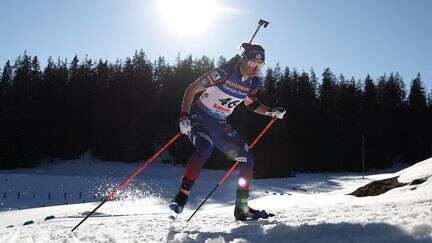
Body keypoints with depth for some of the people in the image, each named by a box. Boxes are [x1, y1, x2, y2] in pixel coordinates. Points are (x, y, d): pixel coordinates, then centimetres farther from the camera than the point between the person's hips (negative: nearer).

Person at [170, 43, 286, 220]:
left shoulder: (254, 83, 0)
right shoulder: (223, 73, -20)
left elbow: (250, 103, 19)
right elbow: (191, 90, -17)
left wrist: (271, 112, 5)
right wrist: (184, 117, -28)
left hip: (220, 125, 7)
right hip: (199, 118, -6)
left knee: (247, 158, -3)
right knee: (204, 149, -36)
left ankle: (241, 207, 7)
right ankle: (181, 198, -29)